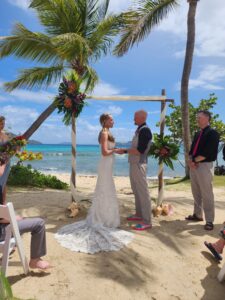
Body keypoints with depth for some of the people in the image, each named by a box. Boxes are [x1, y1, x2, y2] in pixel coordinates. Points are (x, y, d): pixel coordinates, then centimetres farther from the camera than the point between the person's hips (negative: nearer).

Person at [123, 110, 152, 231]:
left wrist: (124, 150, -13)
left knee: (143, 191, -4)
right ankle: (139, 214, 32)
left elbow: (140, 150, -20)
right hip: (134, 163, 10)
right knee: (136, 190, 18)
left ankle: (146, 221, 5)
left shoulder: (145, 130, -15)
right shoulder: (139, 130, 13)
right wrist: (125, 150, 13)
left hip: (139, 164, -10)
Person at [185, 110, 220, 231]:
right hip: (193, 166, 8)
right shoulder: (197, 134, 18)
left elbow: (208, 152, -16)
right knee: (196, 193, 14)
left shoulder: (213, 133, -7)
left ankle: (209, 220, 5)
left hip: (205, 166, -8)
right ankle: (197, 215, 26)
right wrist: (191, 160, -6)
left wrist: (195, 160, -10)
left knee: (206, 194, -3)